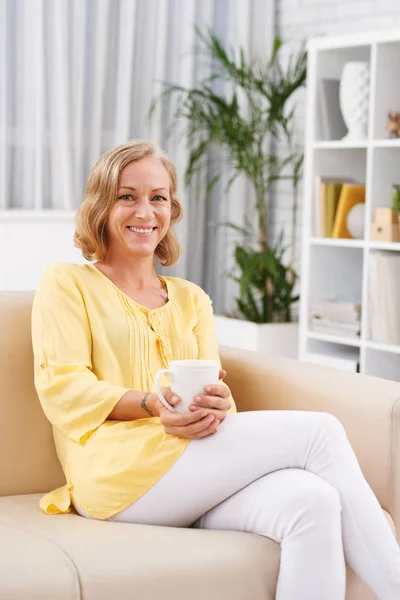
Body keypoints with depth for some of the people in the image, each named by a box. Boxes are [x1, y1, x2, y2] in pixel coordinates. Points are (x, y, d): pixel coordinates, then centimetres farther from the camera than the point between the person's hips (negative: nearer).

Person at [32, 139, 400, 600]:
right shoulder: (67, 283, 13)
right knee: (320, 432, -22)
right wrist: (154, 404, -18)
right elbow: (62, 391, -1)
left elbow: (215, 392, 14)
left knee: (311, 502, -31)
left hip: (198, 470, 5)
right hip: (115, 468, -5)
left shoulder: (192, 299, 28)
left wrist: (217, 405, -13)